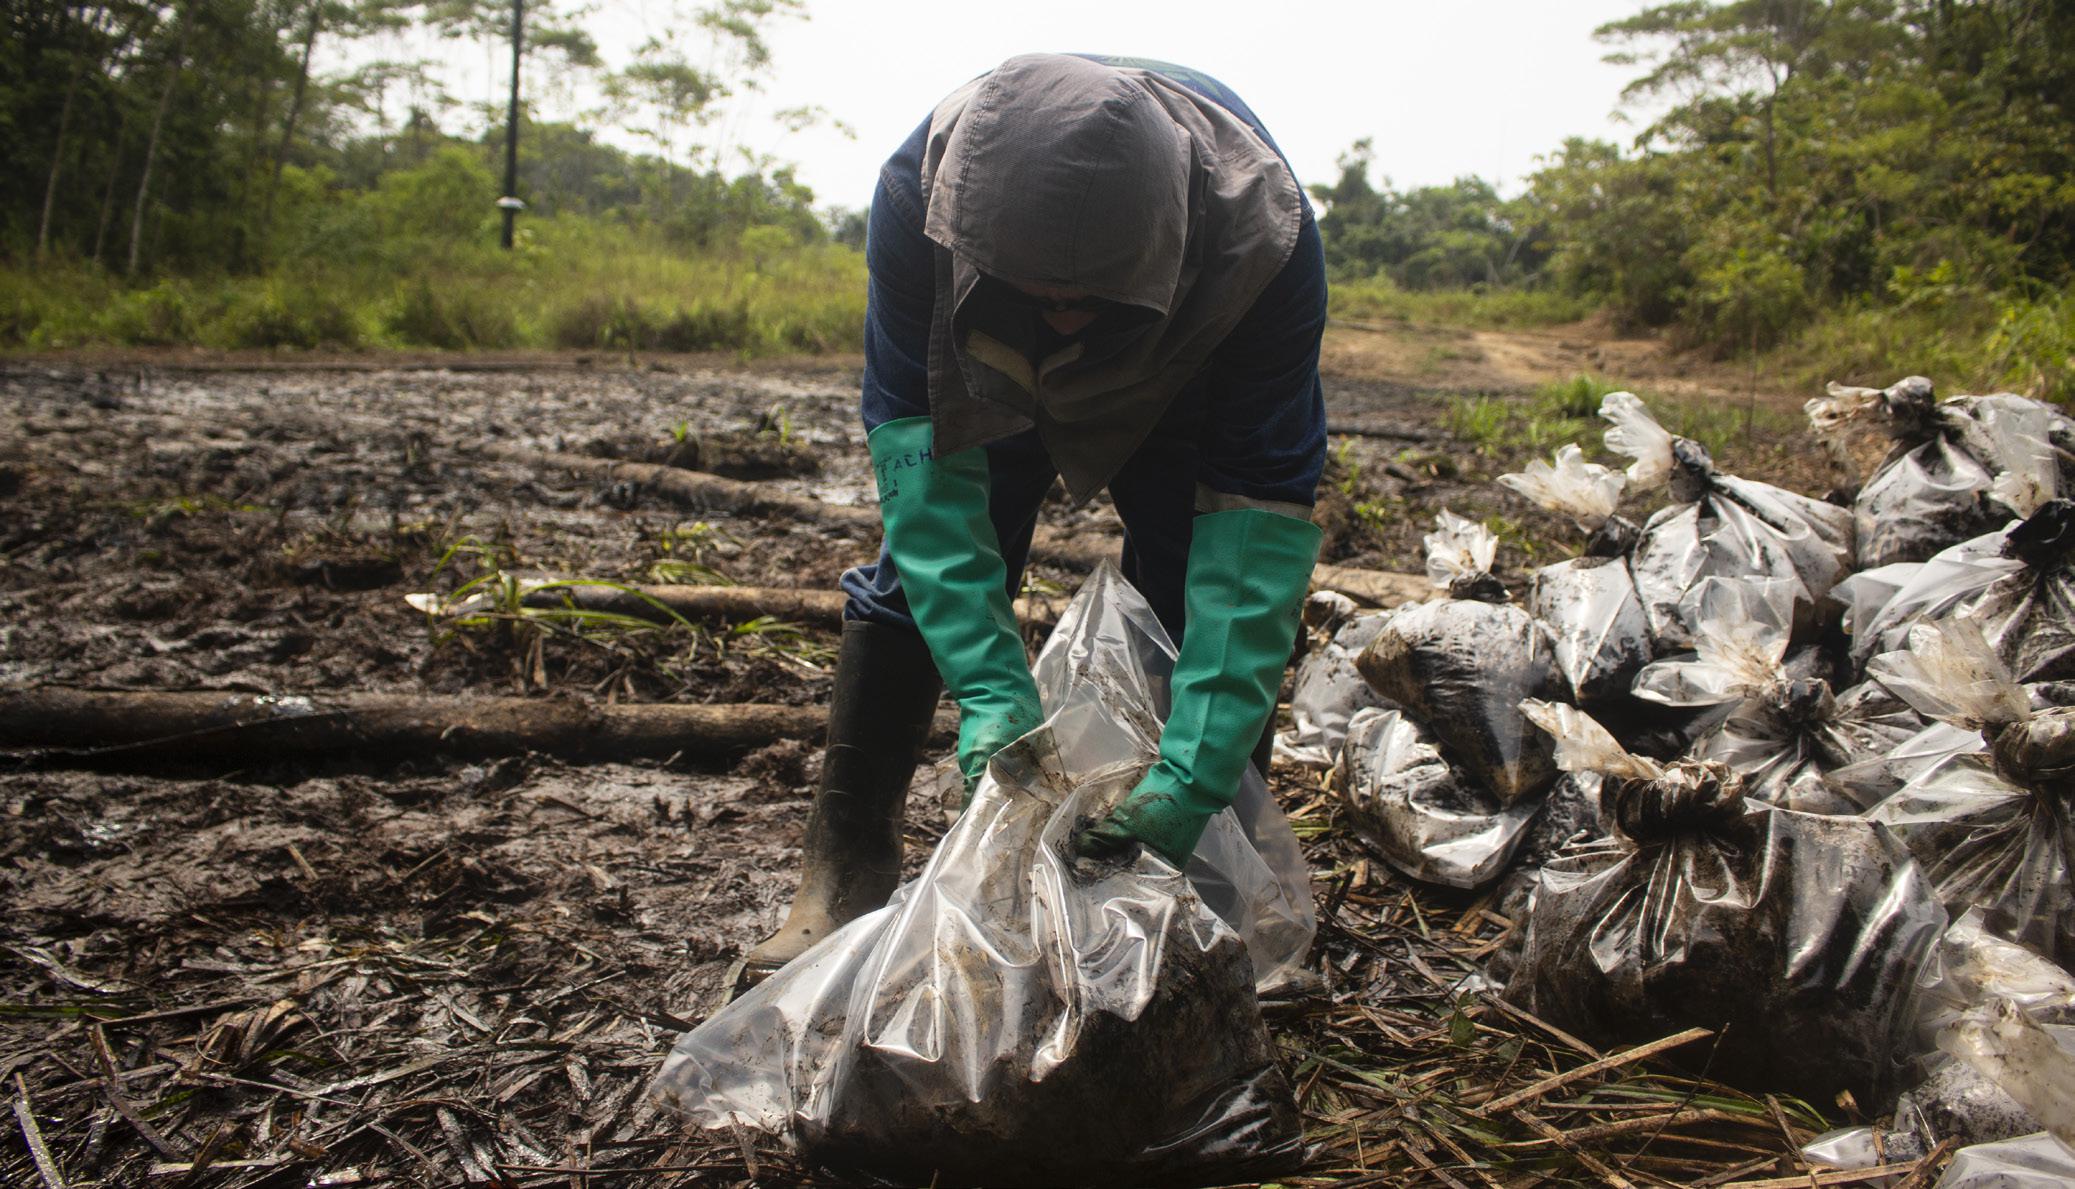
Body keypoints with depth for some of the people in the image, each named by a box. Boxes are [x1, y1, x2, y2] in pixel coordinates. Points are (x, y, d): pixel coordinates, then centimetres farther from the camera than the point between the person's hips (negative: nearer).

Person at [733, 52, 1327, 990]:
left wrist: (1194, 771, -46)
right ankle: (847, 868, 2)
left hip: (1182, 397, 0)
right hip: (991, 374, 1)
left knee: (1210, 599, -14)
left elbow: (1261, 509, -39)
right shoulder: (922, 190, -39)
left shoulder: (1261, 233, -41)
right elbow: (915, 432, -34)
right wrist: (989, 688, -43)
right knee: (924, 565, -10)